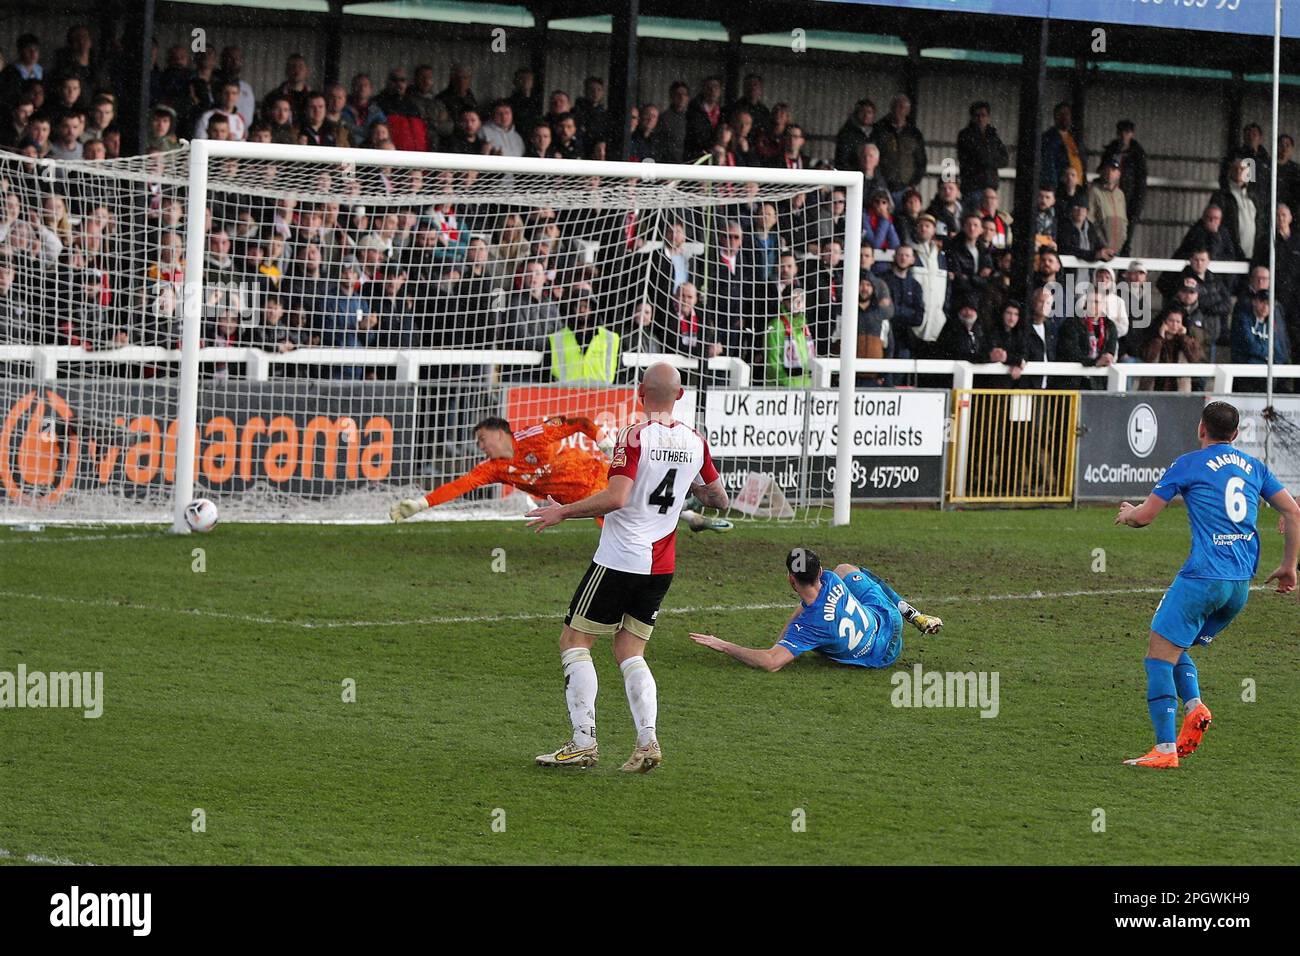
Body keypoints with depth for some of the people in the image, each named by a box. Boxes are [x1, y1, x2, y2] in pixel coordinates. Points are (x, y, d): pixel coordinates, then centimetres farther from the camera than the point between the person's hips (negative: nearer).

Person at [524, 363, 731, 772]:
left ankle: (583, 740, -4)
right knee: (630, 651, 13)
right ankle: (647, 740, -5)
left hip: (619, 560, -6)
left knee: (574, 640, 4)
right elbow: (720, 500, 16)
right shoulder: (695, 441, 5)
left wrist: (563, 512, -12)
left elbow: (616, 497, -23)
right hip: (661, 565, 6)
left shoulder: (635, 436, -14)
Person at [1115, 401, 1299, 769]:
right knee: (1176, 649, 21)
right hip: (1241, 584, 7)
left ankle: (1165, 749, -14)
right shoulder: (1254, 467, 16)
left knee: (1159, 655, -4)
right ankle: (1194, 706, -5)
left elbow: (1145, 516, 2)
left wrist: (1127, 513, 25)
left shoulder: (1189, 464, 1)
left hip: (1203, 576, -7)